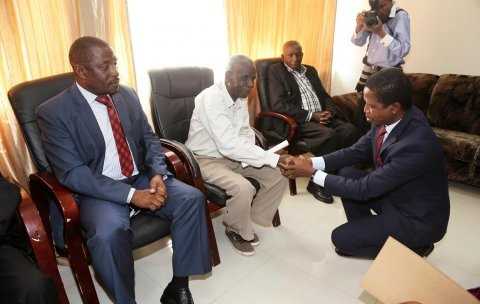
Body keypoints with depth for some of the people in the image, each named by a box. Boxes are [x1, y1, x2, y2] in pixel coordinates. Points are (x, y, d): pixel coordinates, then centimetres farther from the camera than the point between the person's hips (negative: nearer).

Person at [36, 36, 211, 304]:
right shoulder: (54, 112, -10)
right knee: (109, 232, -34)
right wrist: (130, 195, -25)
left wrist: (158, 174, -11)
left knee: (192, 198, -18)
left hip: (142, 178, 5)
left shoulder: (128, 95, 6)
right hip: (98, 191, -4)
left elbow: (150, 139, 9)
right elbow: (72, 173, -16)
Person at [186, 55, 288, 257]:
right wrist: (275, 158, -37)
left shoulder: (241, 96, -1)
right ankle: (236, 229, 2)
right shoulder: (211, 98, -27)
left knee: (278, 176, -4)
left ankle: (251, 218, 15)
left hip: (233, 155, 8)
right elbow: (228, 145, -36)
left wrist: (249, 155, -16)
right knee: (243, 188, -31)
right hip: (206, 159, -7)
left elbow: (245, 133, 7)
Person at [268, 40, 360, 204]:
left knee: (350, 129, -19)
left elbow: (325, 96, 20)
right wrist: (311, 115, -15)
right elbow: (278, 105, -11)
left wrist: (330, 112, -5)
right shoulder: (276, 71, 2)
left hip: (321, 117, 6)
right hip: (297, 121, -6)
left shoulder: (311, 70, 23)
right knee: (329, 135, -31)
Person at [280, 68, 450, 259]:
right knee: (346, 173, -2)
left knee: (341, 239, -7)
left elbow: (365, 189, -30)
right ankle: (364, 232, 15)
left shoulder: (416, 145, -36)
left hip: (418, 218, -7)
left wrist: (313, 173, -26)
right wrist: (312, 162, -16)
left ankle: (413, 244, 10)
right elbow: (357, 151, -3)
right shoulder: (387, 119, -13)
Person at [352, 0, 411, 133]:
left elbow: (403, 50, -19)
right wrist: (360, 26, -10)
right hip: (369, 70, 5)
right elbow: (358, 42, 9)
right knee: (360, 116, 7)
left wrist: (381, 32, -25)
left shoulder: (401, 16, -11)